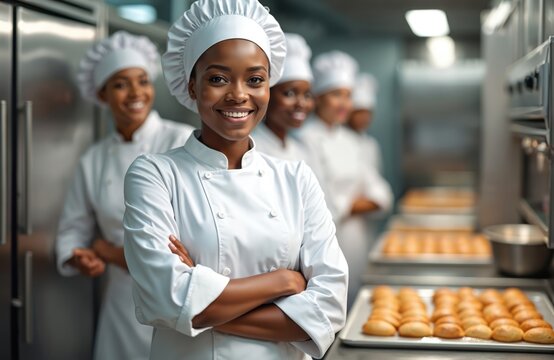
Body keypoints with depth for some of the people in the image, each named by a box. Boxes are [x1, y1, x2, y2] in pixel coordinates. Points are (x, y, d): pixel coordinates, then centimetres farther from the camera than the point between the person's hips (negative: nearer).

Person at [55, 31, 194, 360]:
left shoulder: (184, 142, -10)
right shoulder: (93, 160, 6)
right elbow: (74, 231, 11)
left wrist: (109, 250, -10)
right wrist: (83, 258, -12)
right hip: (124, 307, 4)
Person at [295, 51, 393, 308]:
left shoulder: (348, 140, 13)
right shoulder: (307, 139, -12)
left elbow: (380, 195, 10)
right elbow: (323, 206, -17)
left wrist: (348, 206, -7)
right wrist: (356, 204, -2)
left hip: (357, 241, 8)